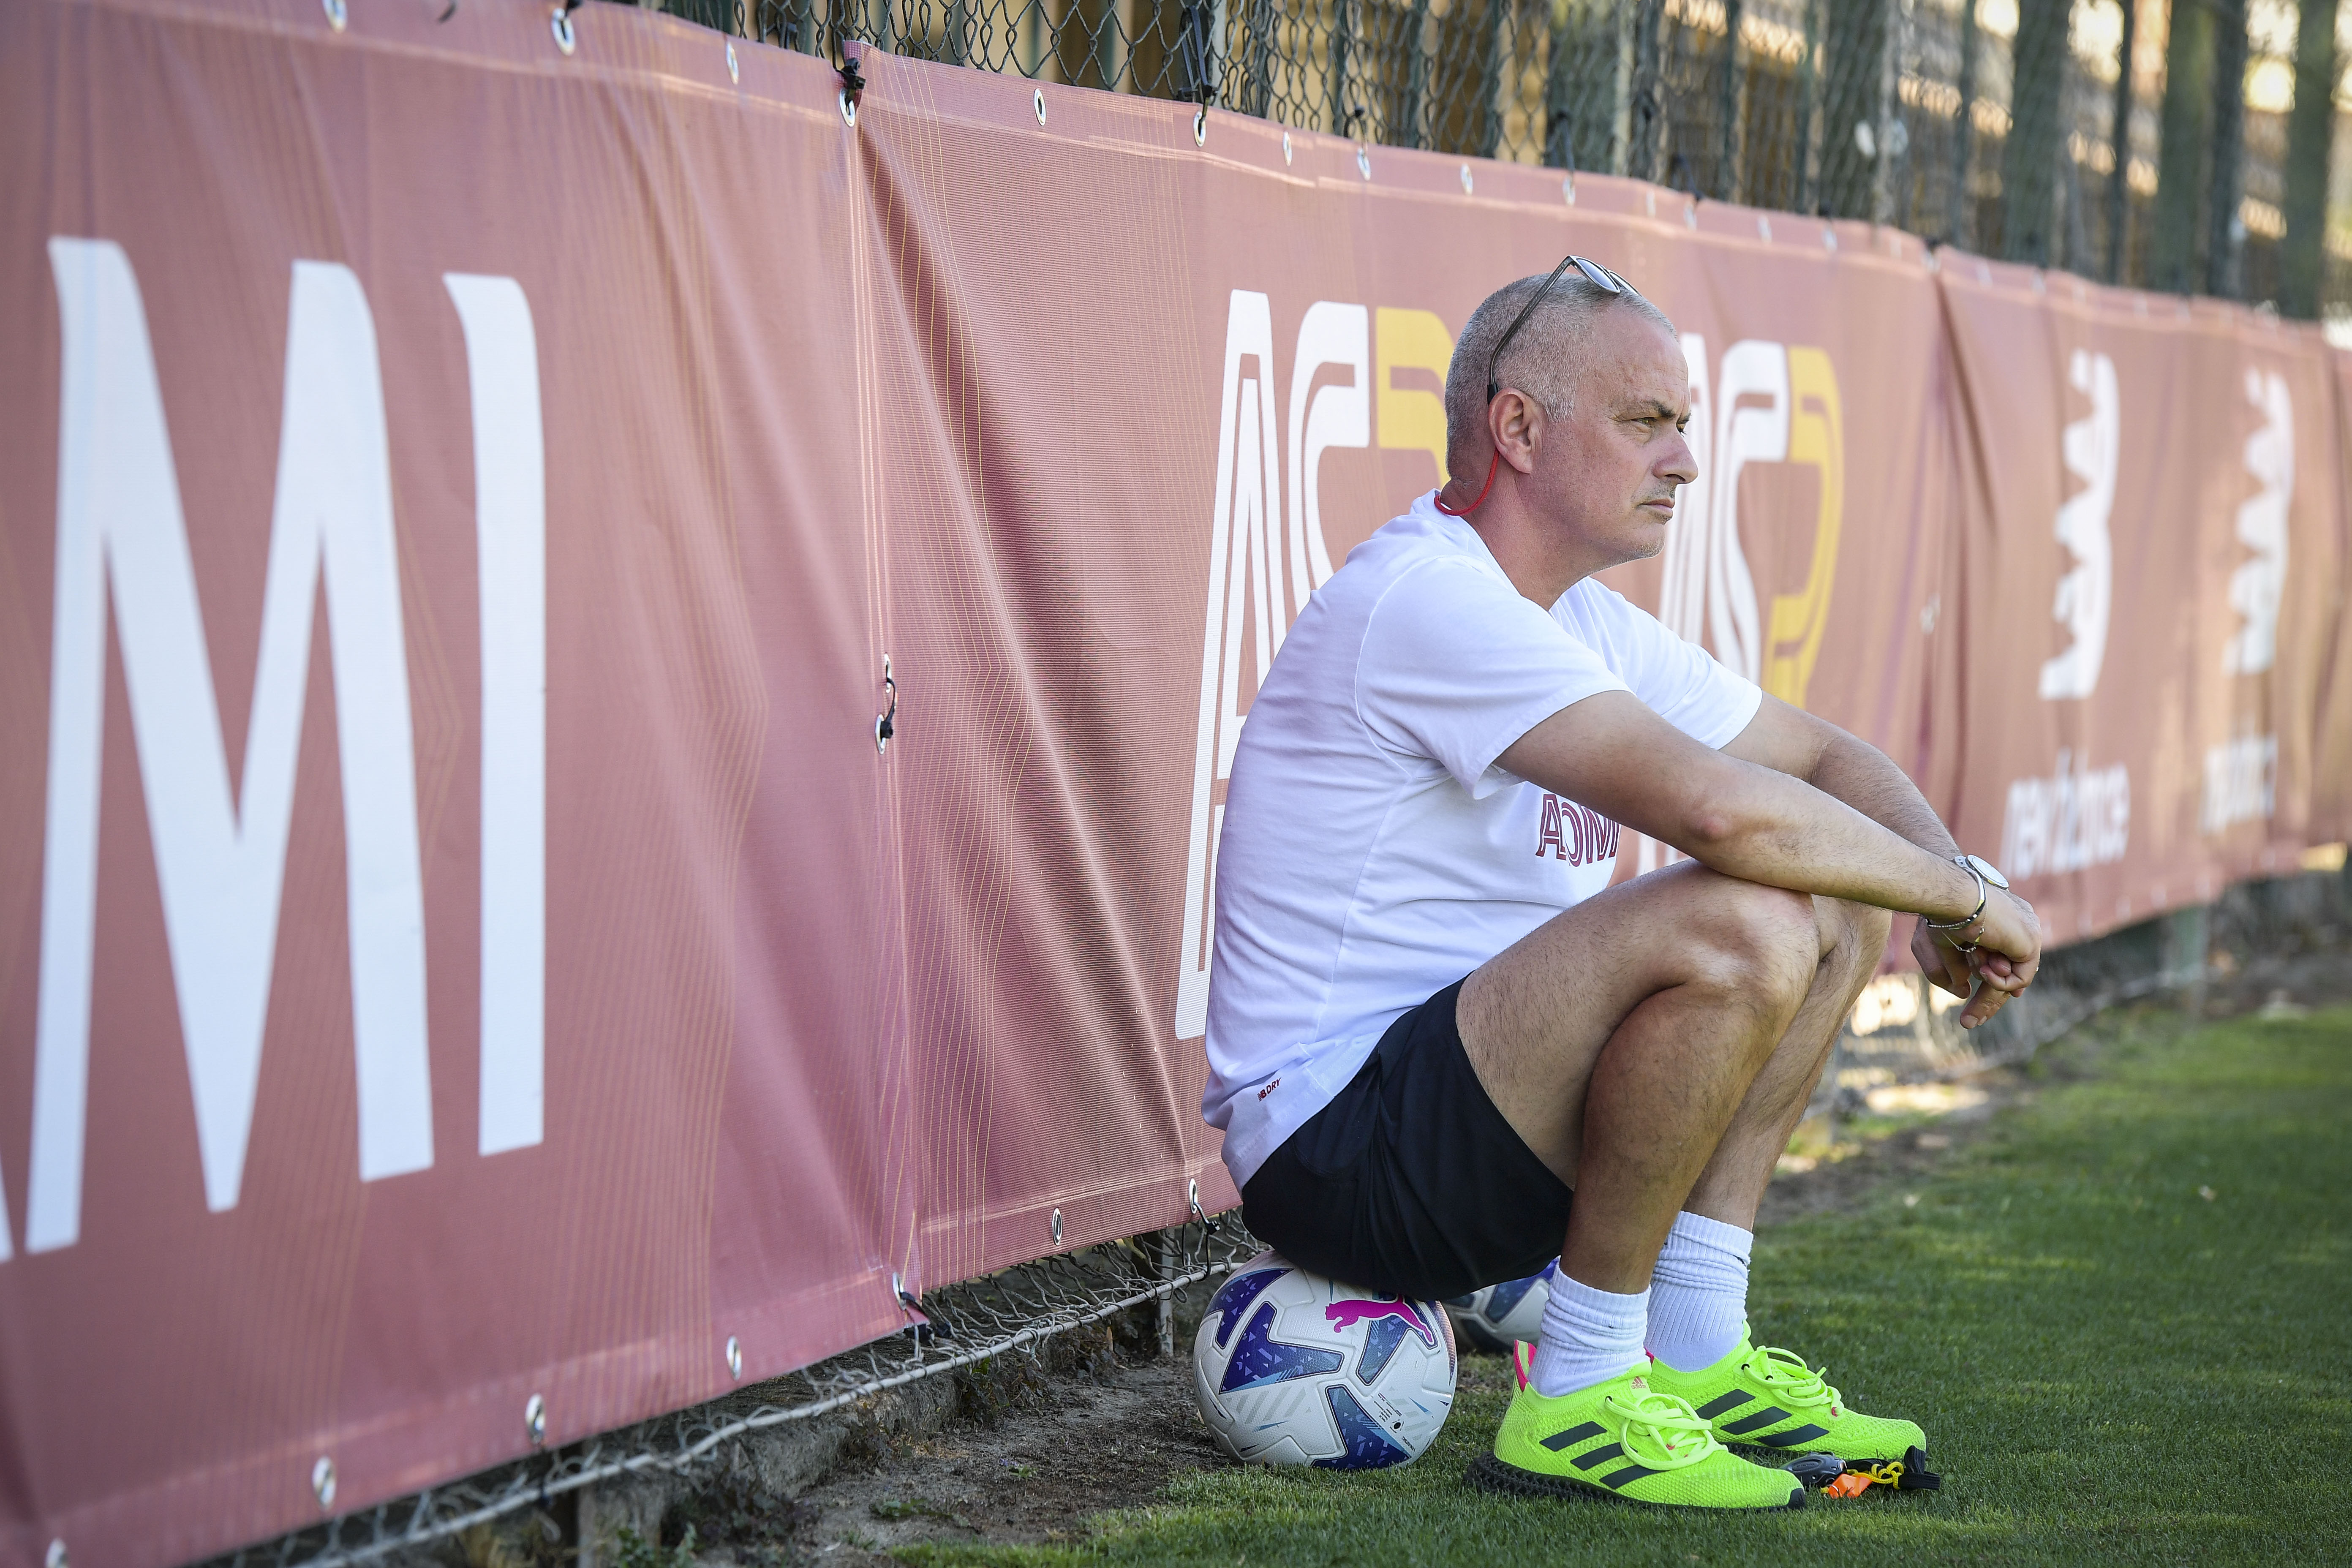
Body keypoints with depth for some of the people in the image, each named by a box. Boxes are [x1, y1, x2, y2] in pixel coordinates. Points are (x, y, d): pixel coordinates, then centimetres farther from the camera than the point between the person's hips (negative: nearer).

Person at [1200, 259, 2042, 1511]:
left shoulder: (1581, 622, 14)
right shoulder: (1428, 598, -19)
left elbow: (1827, 761, 21)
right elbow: (1720, 809, -29)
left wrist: (1951, 889, -1)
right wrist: (1964, 894, -16)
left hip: (1464, 1109, 10)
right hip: (1334, 1148, -10)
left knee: (1833, 908, 11)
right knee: (1736, 929, -28)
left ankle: (1696, 1353, 7)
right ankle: (1579, 1400, -16)